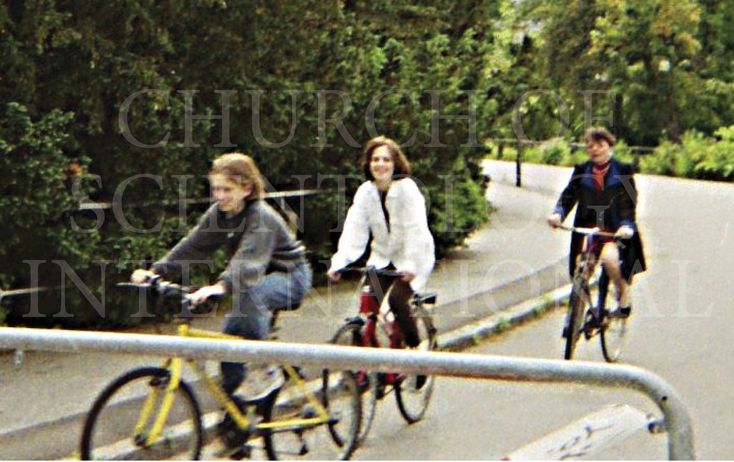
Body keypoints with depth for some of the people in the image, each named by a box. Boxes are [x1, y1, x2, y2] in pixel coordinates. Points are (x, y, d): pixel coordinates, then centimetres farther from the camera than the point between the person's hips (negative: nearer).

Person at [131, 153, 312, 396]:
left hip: (290, 275, -8)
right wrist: (155, 271, -24)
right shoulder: (218, 213, -5)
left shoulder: (261, 217, -28)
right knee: (231, 333, -4)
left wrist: (220, 287, -60)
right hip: (262, 277, 8)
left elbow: (248, 261, -43)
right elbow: (192, 246, -11)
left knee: (249, 292, -35)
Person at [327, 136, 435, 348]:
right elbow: (353, 231, -12)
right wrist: (338, 262, -25)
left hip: (410, 259, -4)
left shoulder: (406, 188, -19)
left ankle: (414, 347, -1)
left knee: (396, 299, -22)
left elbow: (416, 230, -25)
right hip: (382, 257, 4)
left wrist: (411, 265, -36)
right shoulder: (365, 192, -6)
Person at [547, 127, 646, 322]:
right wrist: (558, 214, -18)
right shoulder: (581, 171, 11)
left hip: (614, 230, -3)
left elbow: (630, 201, -5)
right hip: (587, 227, 3)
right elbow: (568, 195, 2)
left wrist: (626, 225, -22)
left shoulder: (623, 171, 3)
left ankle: (623, 291, -3)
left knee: (609, 258, -29)